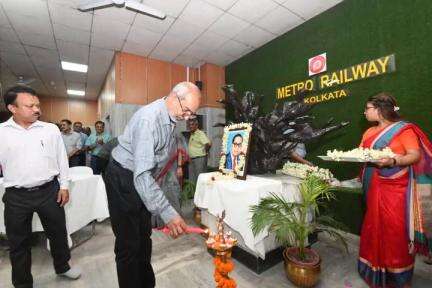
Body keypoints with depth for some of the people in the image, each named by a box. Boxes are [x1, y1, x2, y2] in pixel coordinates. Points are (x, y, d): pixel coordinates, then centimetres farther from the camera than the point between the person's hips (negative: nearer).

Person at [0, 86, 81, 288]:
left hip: (49, 191, 0)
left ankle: (62, 266, 40)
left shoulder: (51, 129, -1)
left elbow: (62, 158, 3)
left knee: (58, 233, 15)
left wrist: (64, 186, 2)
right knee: (18, 243, 16)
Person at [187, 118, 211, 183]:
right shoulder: (191, 134, 16)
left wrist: (206, 152, -13)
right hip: (192, 160, 9)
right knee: (192, 179, 14)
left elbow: (208, 143, -28)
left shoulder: (201, 133, -13)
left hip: (200, 159, -9)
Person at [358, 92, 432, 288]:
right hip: (375, 189, 5)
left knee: (396, 232, 2)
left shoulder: (404, 129, -5)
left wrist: (392, 161, -29)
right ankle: (377, 270, 30)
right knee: (375, 228, 13)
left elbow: (416, 155, -14)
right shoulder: (369, 133, 11)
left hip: (396, 190, -5)